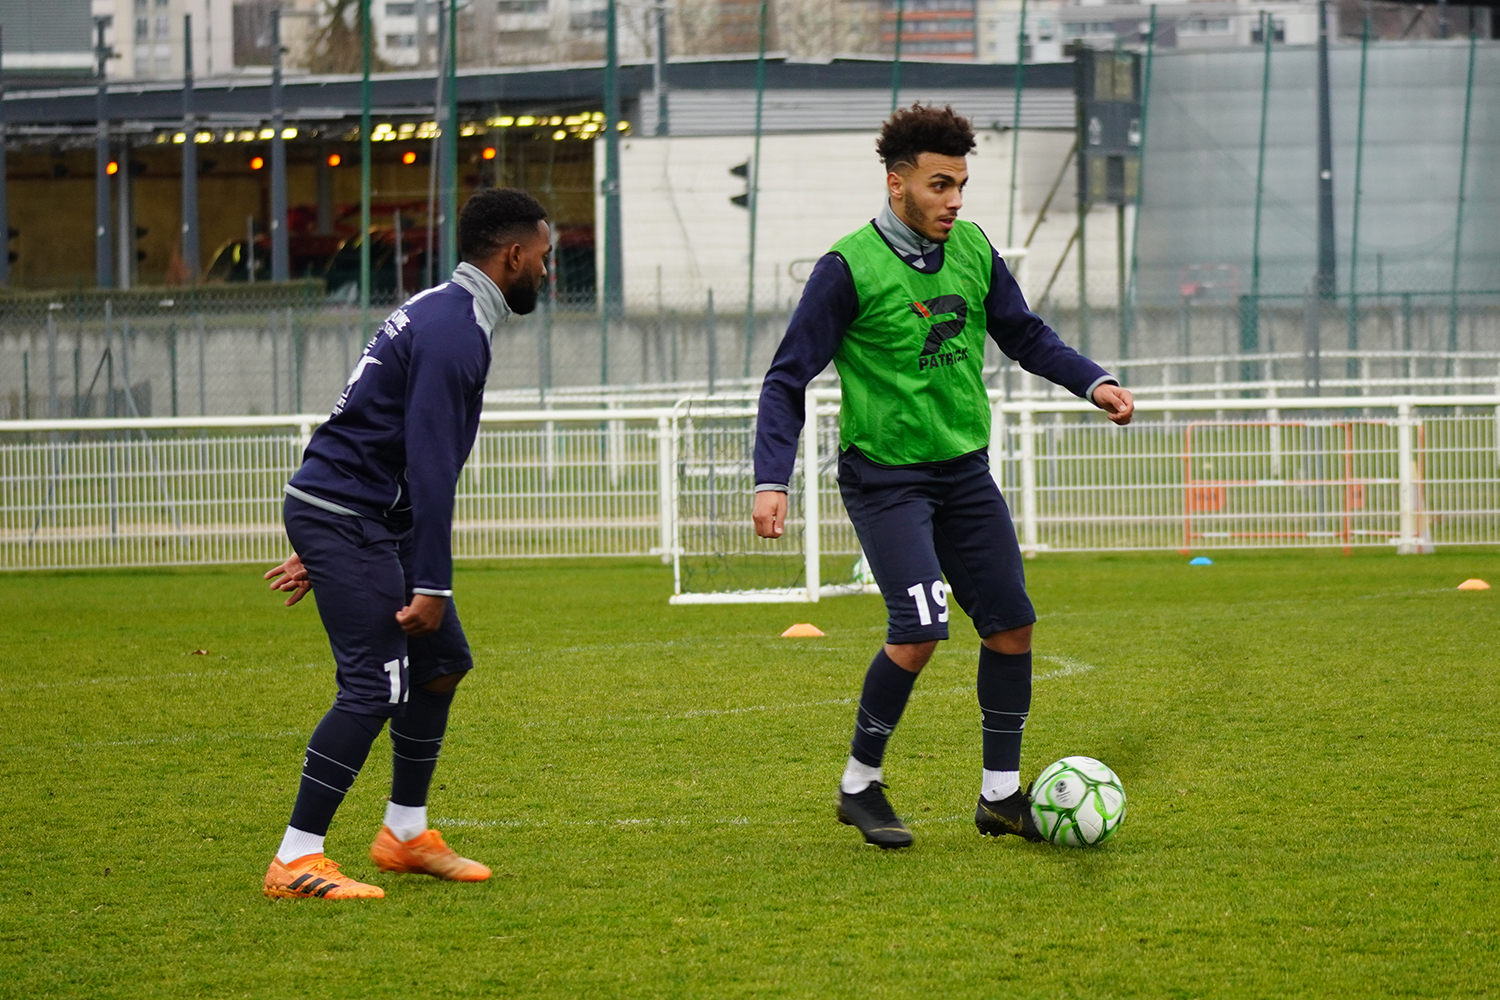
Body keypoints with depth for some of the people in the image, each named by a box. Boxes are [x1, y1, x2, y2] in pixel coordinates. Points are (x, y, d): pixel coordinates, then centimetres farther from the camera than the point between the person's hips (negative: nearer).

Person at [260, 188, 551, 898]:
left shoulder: (442, 314, 17)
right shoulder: (455, 332, -17)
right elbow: (430, 467, -22)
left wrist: (319, 548, 24)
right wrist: (432, 586, -21)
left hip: (362, 520, 11)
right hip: (345, 520, -11)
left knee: (442, 663, 15)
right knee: (375, 687, -16)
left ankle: (405, 834, 24)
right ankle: (295, 861, -15)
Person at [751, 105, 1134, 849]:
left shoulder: (972, 250, 3)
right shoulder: (849, 269, -13)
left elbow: (1023, 335, 16)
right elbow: (787, 378, -11)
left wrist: (1091, 381, 0)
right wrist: (771, 481, -20)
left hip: (964, 469, 6)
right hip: (884, 475, -6)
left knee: (1011, 624, 2)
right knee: (920, 630, -18)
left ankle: (1001, 795, 16)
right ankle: (860, 784, 2)